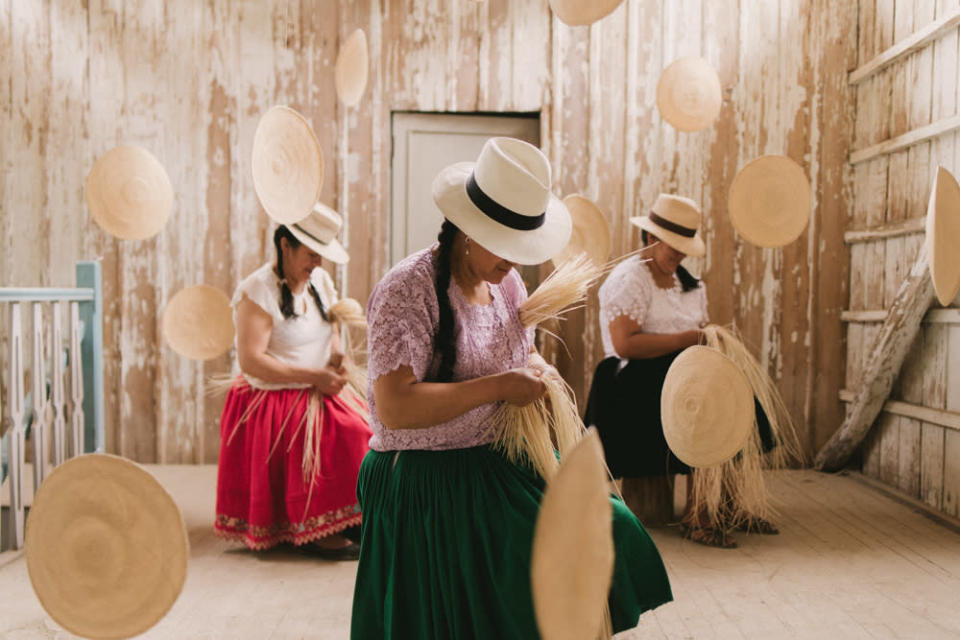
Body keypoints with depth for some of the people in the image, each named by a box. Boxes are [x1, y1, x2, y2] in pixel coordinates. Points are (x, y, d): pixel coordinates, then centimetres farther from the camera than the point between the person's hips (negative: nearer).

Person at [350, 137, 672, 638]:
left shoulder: (505, 282, 4)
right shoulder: (407, 290, -20)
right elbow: (394, 408, -29)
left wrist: (538, 370, -1)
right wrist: (498, 387, -25)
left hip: (496, 466, 7)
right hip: (422, 487, -7)